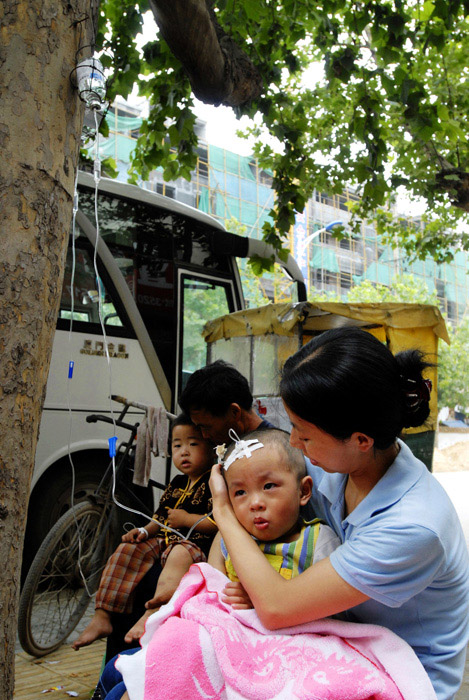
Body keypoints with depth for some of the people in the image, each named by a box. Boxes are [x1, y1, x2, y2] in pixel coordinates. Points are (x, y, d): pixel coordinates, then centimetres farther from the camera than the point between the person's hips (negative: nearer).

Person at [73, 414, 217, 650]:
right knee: (127, 550, -11)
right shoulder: (177, 484, 20)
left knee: (179, 555, -40)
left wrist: (185, 519, -12)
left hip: (195, 544, -8)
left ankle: (151, 616, -52)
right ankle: (101, 617, -12)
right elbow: (161, 516, 26)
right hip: (164, 540, 8)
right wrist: (145, 530, 6)